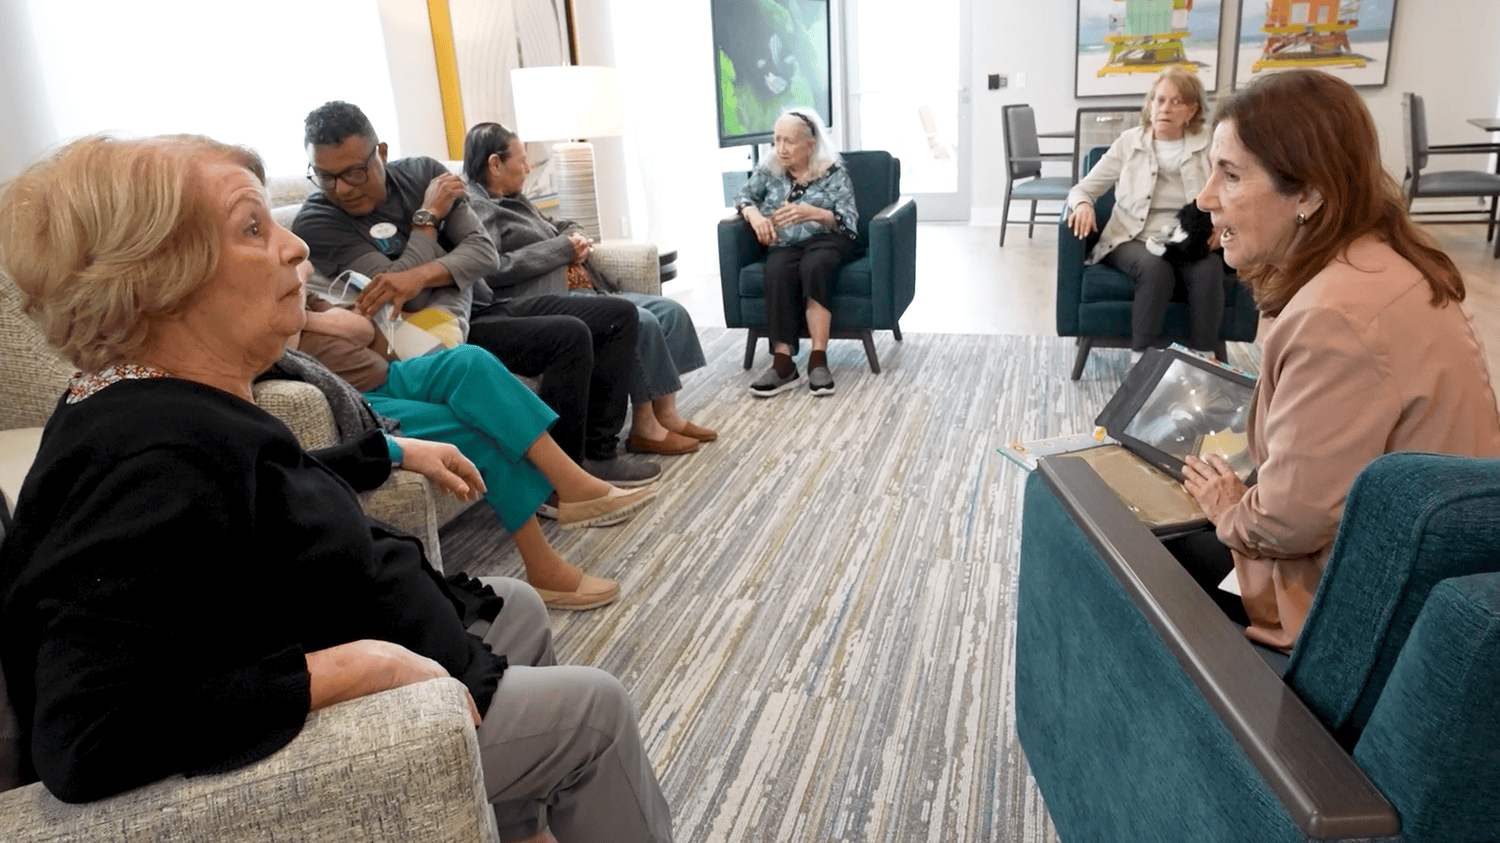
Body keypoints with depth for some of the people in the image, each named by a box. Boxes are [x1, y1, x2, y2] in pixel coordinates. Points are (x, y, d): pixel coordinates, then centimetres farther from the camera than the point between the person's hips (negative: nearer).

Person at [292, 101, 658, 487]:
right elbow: (412, 299, -23)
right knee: (570, 337, -27)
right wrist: (428, 216, -14)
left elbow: (485, 252, -10)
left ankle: (595, 454, -1)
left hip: (487, 307, 7)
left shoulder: (423, 173, 1)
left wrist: (419, 275, -28)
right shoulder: (317, 223, -14)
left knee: (619, 316, 2)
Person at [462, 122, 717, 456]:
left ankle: (666, 414, -1)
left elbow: (552, 233, 33)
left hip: (584, 290, 10)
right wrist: (563, 247, -14)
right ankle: (644, 428, -14)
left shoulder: (515, 200, 21)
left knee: (671, 312, -2)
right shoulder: (475, 208, -7)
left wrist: (575, 236, 5)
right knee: (641, 322, -26)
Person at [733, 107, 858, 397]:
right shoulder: (769, 170, 12)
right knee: (777, 272, -35)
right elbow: (743, 197, 17)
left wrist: (812, 213, -26)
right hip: (784, 244, 2)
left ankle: (818, 359, -39)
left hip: (825, 240, -2)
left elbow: (850, 220, -7)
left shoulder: (833, 172, 2)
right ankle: (782, 362, -40)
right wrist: (754, 214, -8)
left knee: (814, 266, -39)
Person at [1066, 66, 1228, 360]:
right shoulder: (1128, 143, 8)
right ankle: (1141, 361, -26)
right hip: (1134, 240, -1)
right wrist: (1083, 205, -17)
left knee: (1208, 270, -32)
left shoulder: (1209, 147, 9)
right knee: (1156, 267, -35)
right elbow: (1083, 188, 8)